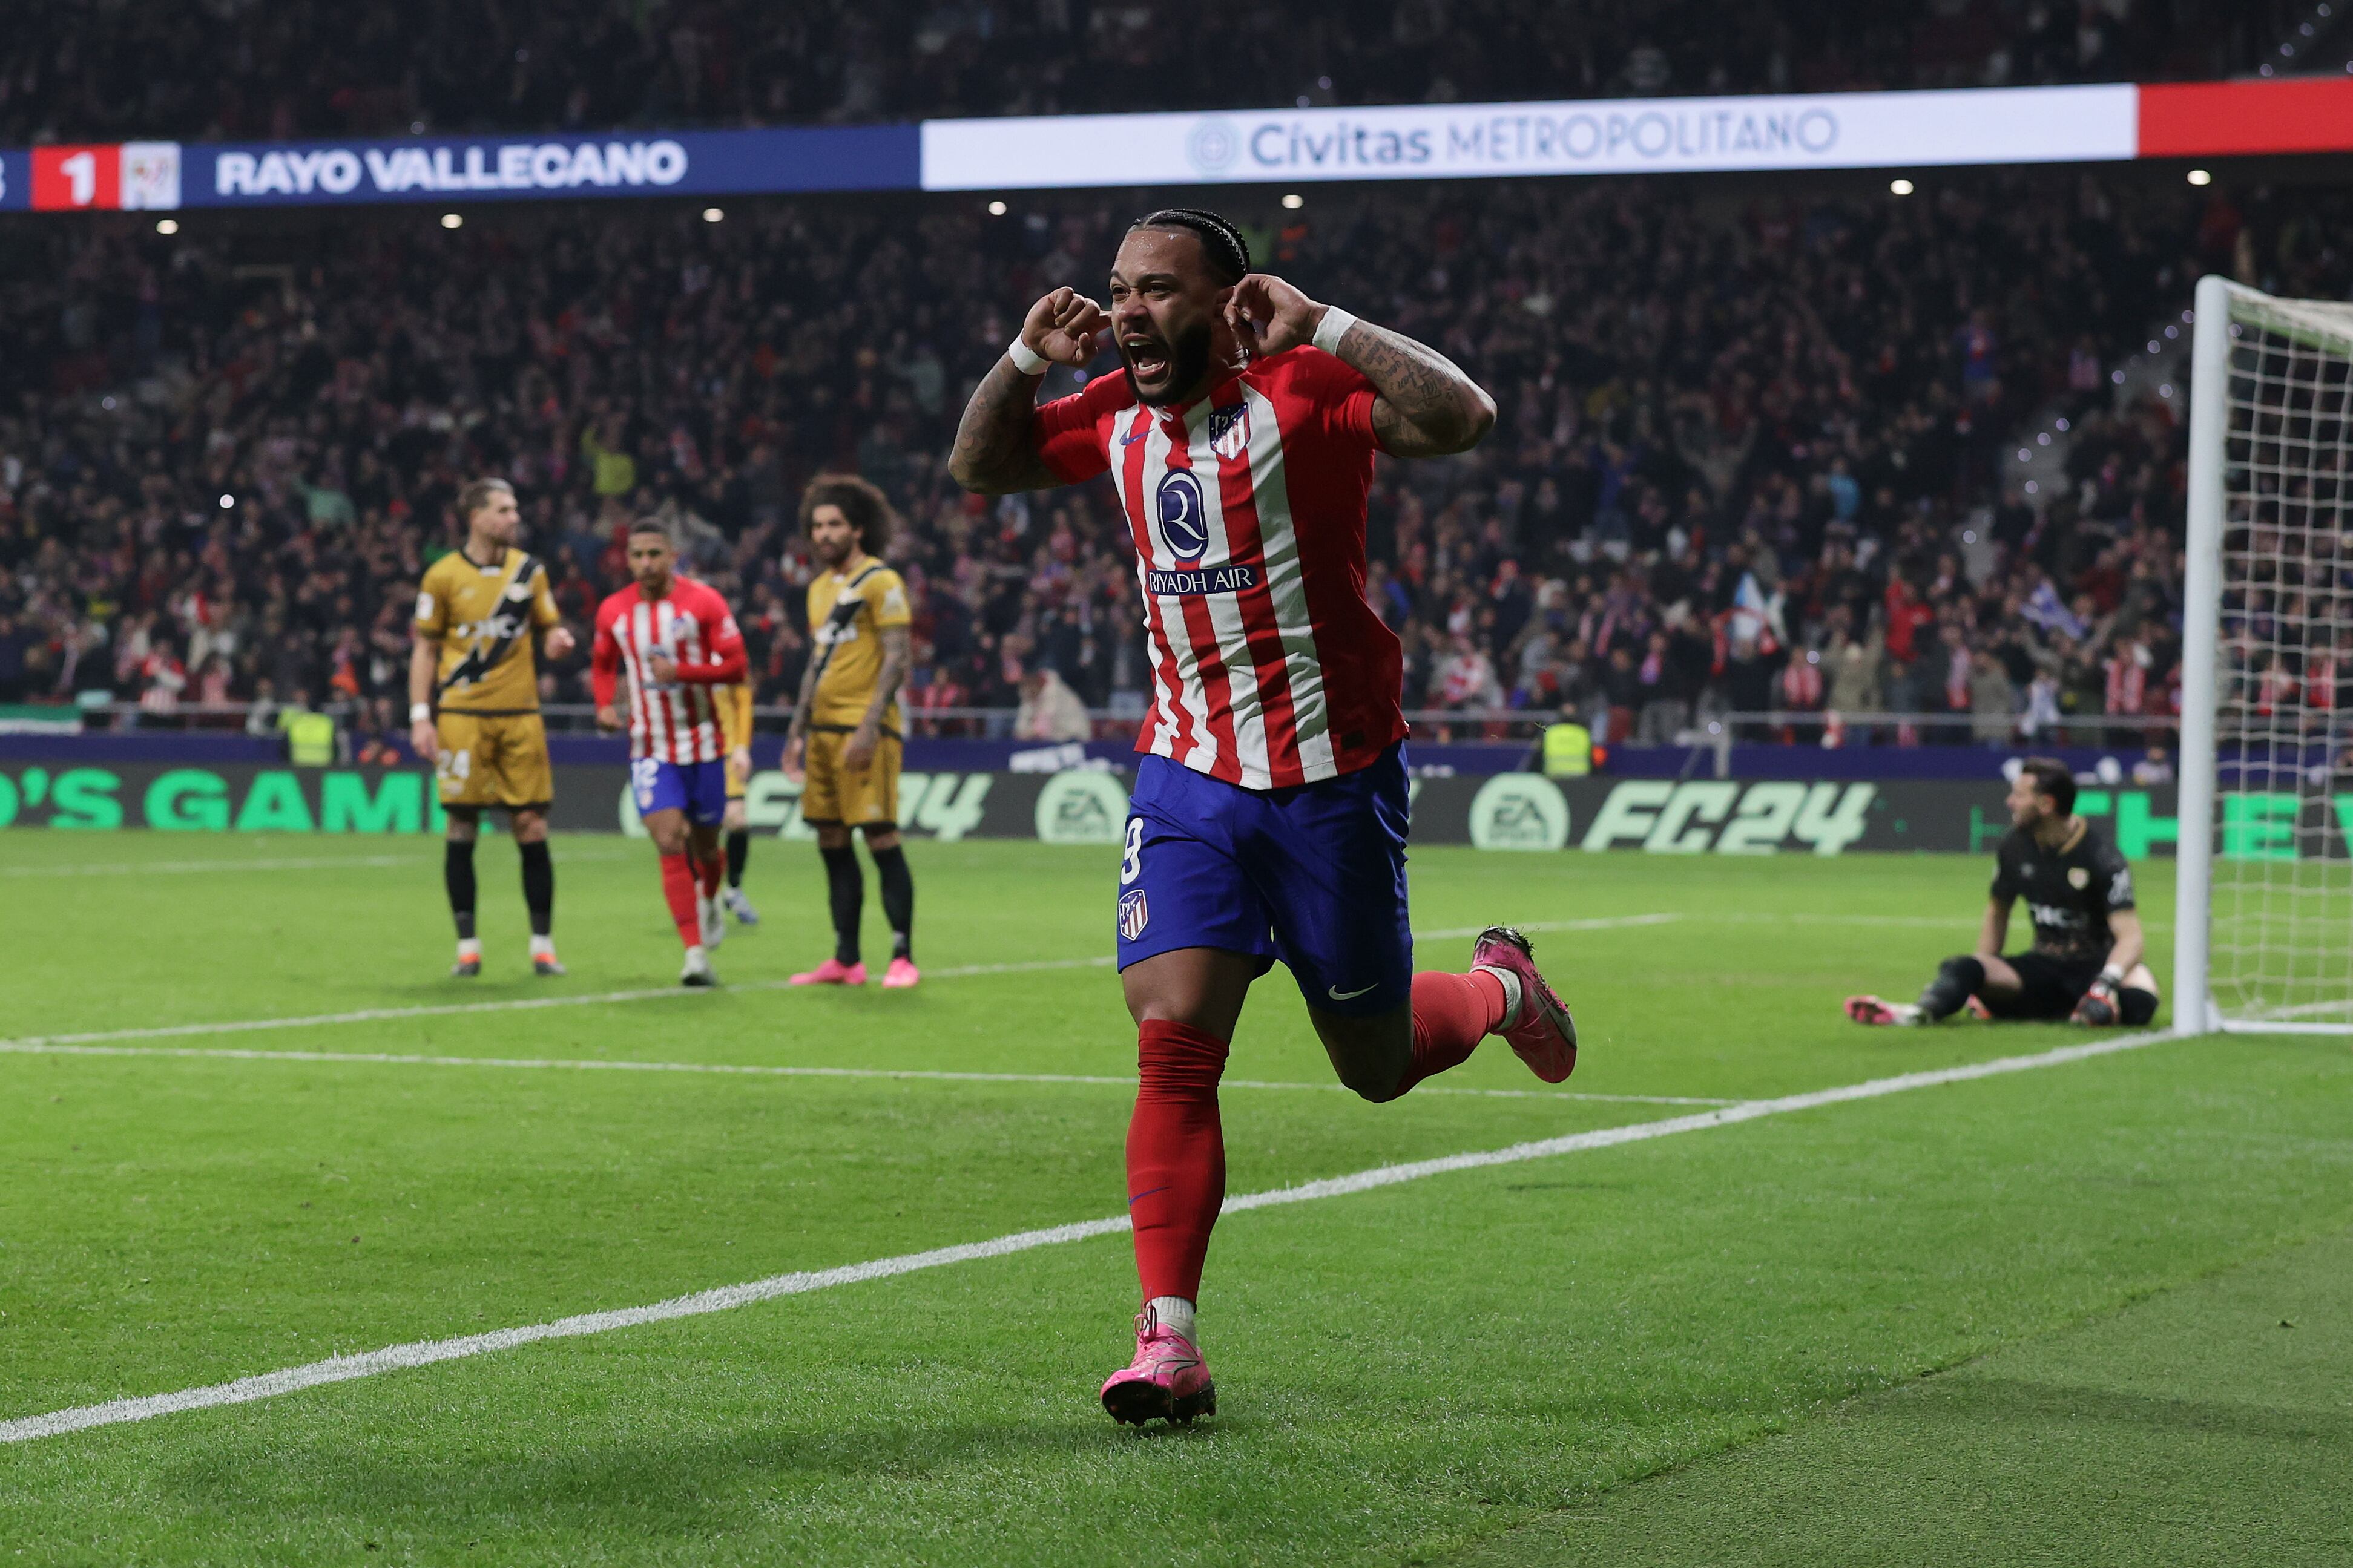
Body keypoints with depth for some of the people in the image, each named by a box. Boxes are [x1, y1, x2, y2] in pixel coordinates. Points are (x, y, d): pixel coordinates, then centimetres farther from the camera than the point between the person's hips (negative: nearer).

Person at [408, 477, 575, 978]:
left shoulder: (528, 569, 8)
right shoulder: (442, 576, -1)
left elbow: (550, 625, 15)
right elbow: (424, 649, 3)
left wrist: (558, 637, -10)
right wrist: (420, 717, -4)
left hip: (520, 715, 2)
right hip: (461, 716, -2)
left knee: (531, 828, -2)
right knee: (462, 828, -1)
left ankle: (543, 943, 6)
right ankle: (467, 945, 7)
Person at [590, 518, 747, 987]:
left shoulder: (703, 601, -8)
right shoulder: (614, 611, 1)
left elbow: (736, 665, -10)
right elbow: (602, 664, 18)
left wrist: (681, 671, -23)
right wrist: (605, 704, -2)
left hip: (703, 742, -1)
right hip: (649, 749, 1)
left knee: (704, 844, 12)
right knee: (670, 843, -14)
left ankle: (709, 904, 47)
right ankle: (696, 954, -15)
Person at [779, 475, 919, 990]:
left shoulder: (881, 582, -6)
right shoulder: (820, 587, 18)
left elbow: (896, 661, -12)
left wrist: (870, 727, -20)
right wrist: (798, 730, 19)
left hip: (864, 729, -8)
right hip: (823, 729, 8)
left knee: (881, 840, -9)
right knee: (832, 844, 7)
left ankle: (903, 958, -5)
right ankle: (846, 961, 12)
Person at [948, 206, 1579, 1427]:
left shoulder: (1300, 392, -13)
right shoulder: (1117, 417, 5)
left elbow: (1462, 419, -29)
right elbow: (978, 468, 19)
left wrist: (1319, 325, -29)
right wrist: (1027, 358, 2)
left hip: (1331, 778, -4)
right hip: (1189, 776, 4)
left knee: (1376, 1064, 10)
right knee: (1172, 1039, -12)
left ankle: (1498, 989, 44)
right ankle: (1168, 1342, -12)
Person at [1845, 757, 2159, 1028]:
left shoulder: (2101, 858, -16)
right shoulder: (2015, 846, 2)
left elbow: (2130, 938, -22)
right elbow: (1997, 912, 16)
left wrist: (2106, 984, -40)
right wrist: (1982, 977, 4)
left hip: (2098, 965, -4)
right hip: (2045, 963, 4)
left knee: (2139, 1002, -38)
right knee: (1965, 968, -23)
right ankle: (1921, 1010, -50)